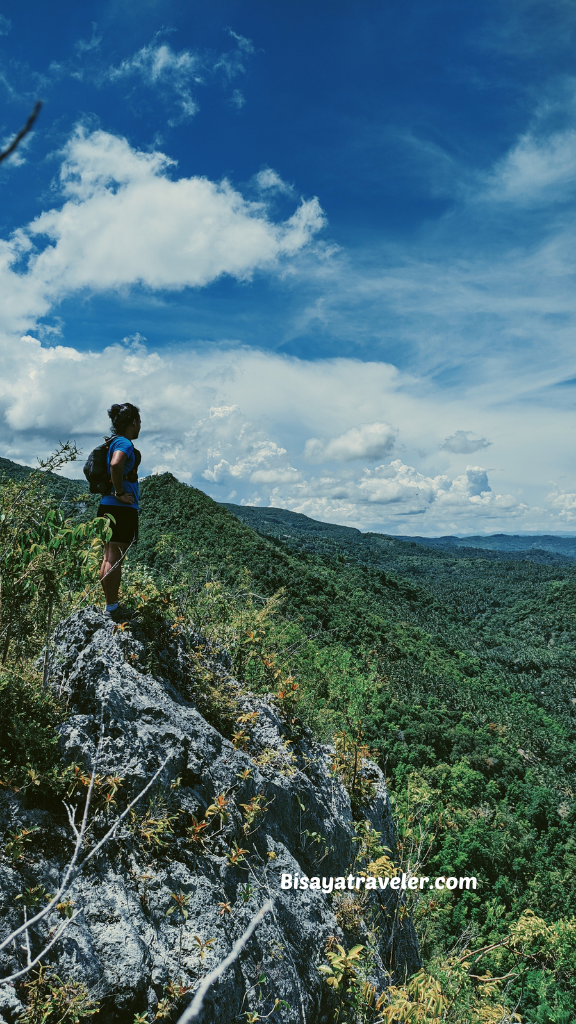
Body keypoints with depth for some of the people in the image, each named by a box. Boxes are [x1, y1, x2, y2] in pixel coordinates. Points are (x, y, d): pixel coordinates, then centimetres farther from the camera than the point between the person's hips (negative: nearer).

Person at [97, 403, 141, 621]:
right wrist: (120, 493, -23)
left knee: (109, 557, 14)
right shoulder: (124, 443, -13)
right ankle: (112, 608, 2)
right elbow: (115, 464, -33)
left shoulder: (114, 442, 16)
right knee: (115, 559, -4)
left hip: (109, 506, 10)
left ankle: (111, 604, 23)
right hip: (122, 508, -10)